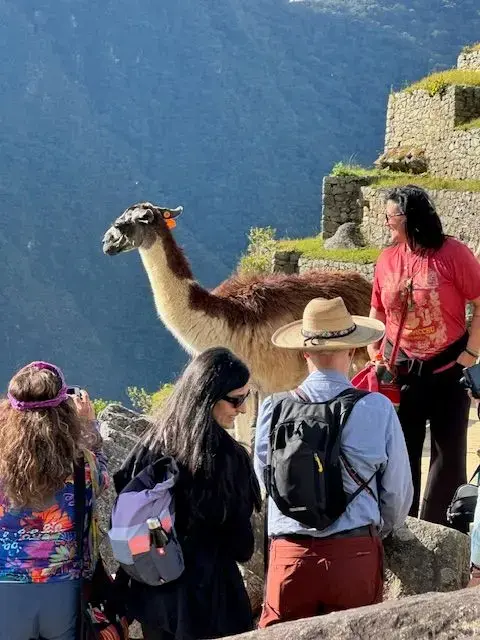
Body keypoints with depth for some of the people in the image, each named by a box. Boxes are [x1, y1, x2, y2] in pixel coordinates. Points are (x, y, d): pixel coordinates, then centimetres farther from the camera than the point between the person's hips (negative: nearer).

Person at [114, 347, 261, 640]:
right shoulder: (225, 455, -19)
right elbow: (241, 545, -11)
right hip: (206, 594, -6)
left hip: (151, 590, 6)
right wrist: (243, 550, 11)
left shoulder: (152, 443, -3)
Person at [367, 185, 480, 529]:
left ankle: (435, 525, 17)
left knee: (449, 450, 5)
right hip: (401, 369, 4)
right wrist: (375, 358, 0)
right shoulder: (387, 259, 0)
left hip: (449, 368, -3)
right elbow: (377, 313, 10)